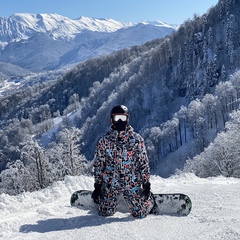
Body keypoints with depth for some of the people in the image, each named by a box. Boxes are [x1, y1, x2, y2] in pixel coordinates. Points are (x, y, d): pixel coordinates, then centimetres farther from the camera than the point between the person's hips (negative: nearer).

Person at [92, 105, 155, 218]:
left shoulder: (136, 138, -4)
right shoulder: (105, 140, -2)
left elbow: (144, 162, 0)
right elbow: (98, 164, 2)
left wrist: (146, 184, -1)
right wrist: (97, 186, 0)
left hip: (132, 184, -1)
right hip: (110, 183, 1)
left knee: (140, 214, 5)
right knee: (105, 213, 8)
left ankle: (150, 200, 37)